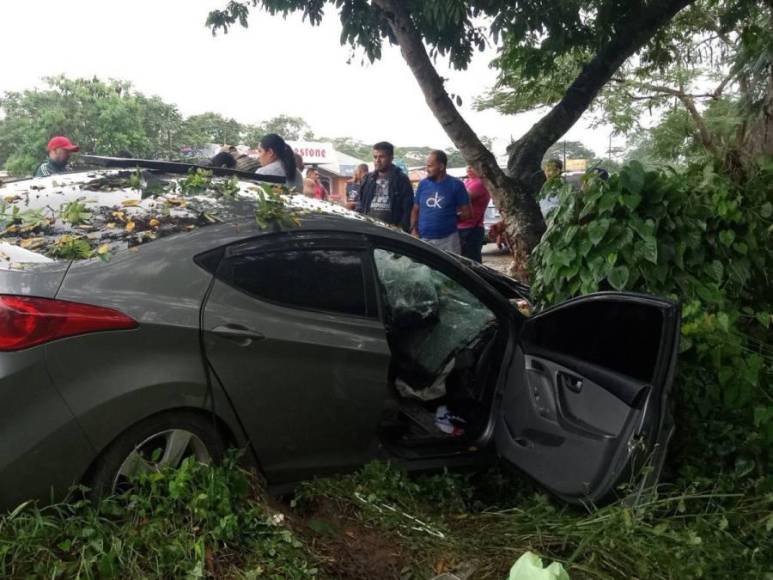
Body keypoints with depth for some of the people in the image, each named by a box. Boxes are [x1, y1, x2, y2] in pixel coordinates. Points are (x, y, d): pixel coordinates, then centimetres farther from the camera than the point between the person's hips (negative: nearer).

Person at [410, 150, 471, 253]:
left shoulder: (455, 184, -2)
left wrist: (450, 219, 1)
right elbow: (415, 210, 11)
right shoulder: (423, 184, 7)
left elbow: (467, 212, 0)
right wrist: (413, 229, -1)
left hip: (448, 239, -3)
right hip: (423, 239, 3)